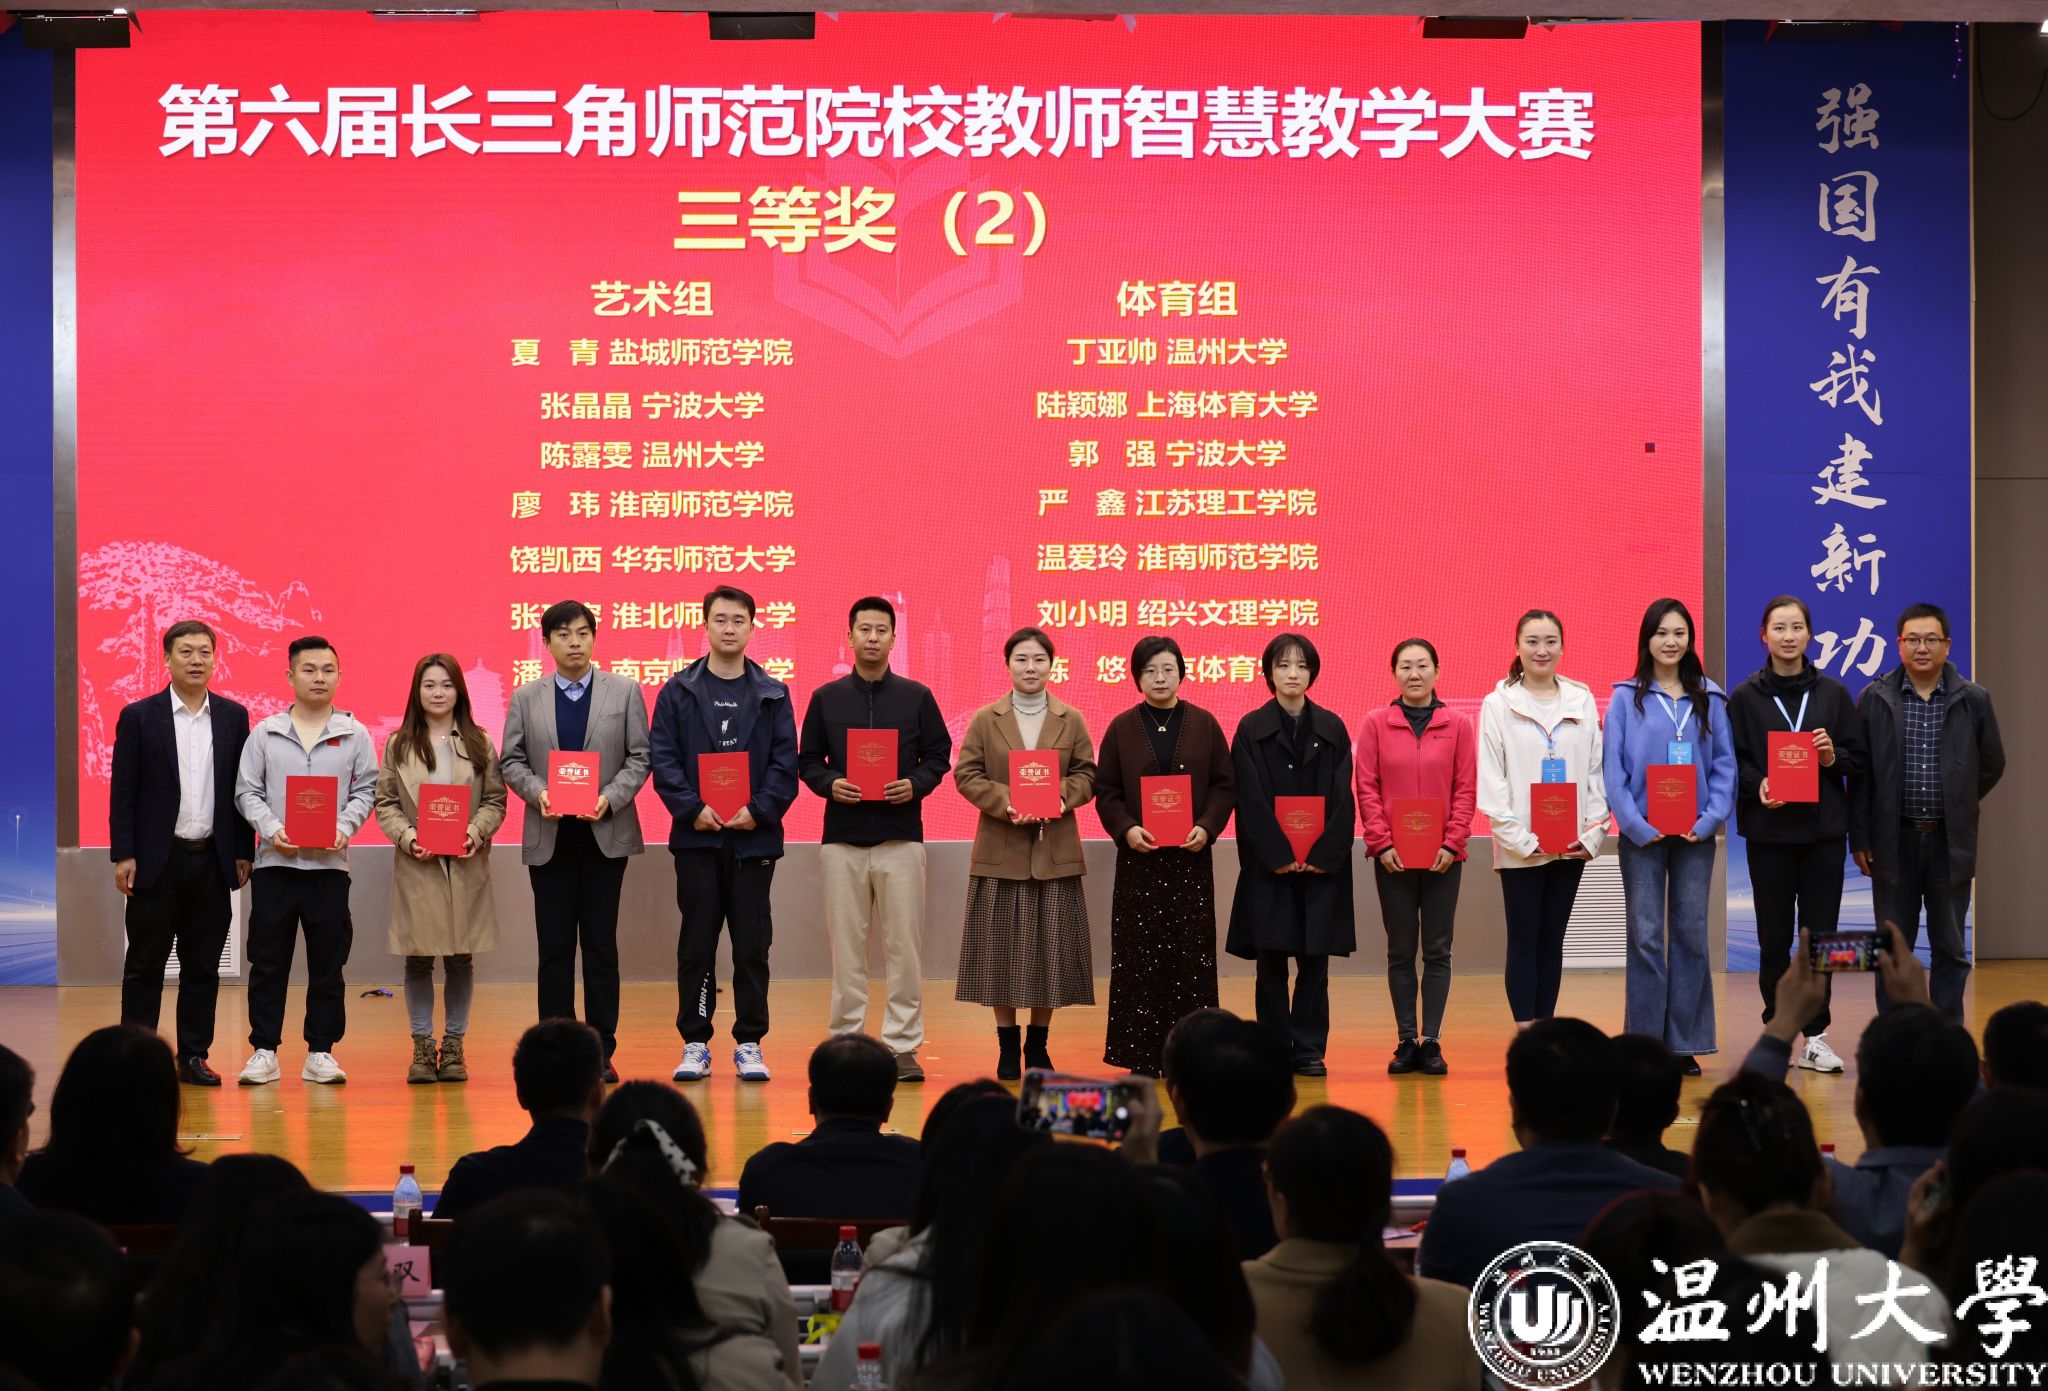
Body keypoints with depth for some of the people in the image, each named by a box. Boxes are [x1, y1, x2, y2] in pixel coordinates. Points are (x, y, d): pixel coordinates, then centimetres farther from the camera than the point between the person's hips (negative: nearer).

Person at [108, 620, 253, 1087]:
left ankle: (193, 1056, 13)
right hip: (157, 860, -2)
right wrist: (123, 855, -8)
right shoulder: (139, 716, -1)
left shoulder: (233, 716, 7)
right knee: (145, 965, 3)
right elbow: (123, 791, -2)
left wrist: (243, 853, 5)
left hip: (212, 861, 3)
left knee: (203, 966, 6)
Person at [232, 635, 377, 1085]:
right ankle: (265, 1052, 8)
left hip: (329, 863, 0)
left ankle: (320, 1052, 11)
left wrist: (344, 828, -11)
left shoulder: (354, 735, 5)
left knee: (328, 963, 4)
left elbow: (365, 790, 6)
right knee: (268, 961, 2)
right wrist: (271, 829, -11)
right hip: (274, 861, 0)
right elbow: (247, 791, 4)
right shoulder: (265, 733, 5)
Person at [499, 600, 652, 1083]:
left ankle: (601, 1050, 7)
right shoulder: (525, 698, 8)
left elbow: (639, 758, 2)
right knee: (554, 947, 3)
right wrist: (538, 792, -13)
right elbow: (511, 762, 6)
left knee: (601, 944, 2)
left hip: (606, 833, -1)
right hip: (550, 837, 1)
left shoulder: (625, 692, 5)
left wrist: (611, 798, -13)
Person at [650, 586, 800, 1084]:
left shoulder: (772, 695, 7)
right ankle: (695, 1044, 9)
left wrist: (759, 809, -12)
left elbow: (785, 763, 2)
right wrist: (692, 808, -13)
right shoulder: (678, 691, 5)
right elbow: (663, 758, 0)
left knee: (752, 944, 3)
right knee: (696, 945, 2)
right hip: (697, 836, 0)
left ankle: (749, 1044, 10)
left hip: (754, 836, 1)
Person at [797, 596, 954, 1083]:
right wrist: (829, 784, -10)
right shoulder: (825, 698, 7)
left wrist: (916, 784, -11)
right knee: (846, 946, 4)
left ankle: (903, 1045, 5)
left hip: (900, 836, -1)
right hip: (842, 837, 1)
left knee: (903, 945, -1)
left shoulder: (916, 697, 6)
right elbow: (807, 761, 9)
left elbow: (938, 756, 7)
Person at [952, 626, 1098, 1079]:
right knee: (1002, 950, 1)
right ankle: (1007, 1046, 11)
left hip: (1056, 852, 1)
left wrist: (1062, 795, -16)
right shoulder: (985, 719, 4)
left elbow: (1086, 775, 5)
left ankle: (1038, 1043, 15)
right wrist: (1006, 803, -16)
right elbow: (966, 775, -1)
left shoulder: (1071, 720, 7)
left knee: (1051, 948, 2)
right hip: (1001, 851, -1)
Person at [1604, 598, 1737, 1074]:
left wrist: (1709, 820, -8)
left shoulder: (1709, 700, 7)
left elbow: (1725, 765, 5)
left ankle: (1685, 1043, 10)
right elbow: (1613, 769, -3)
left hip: (1695, 833, 2)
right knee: (1645, 936, -1)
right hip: (1642, 834, -2)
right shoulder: (1626, 699, 1)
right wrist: (1637, 825, -12)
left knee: (1691, 933, 4)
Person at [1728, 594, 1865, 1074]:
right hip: (1768, 833, -1)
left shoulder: (1834, 693, 7)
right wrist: (1757, 785, -16)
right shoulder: (1745, 697, 3)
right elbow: (1732, 763, 2)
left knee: (1820, 934, 1)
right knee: (1775, 938, 2)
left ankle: (1814, 1037, 7)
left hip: (1824, 830, 1)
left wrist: (1833, 757, -11)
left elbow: (1857, 758, 9)